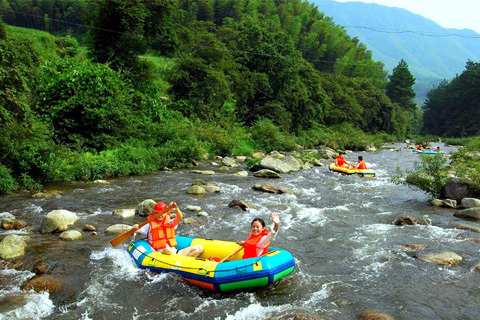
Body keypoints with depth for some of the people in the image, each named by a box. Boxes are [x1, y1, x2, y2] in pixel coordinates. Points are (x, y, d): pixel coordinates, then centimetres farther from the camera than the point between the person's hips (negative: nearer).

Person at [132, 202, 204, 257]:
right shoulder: (150, 225, 7)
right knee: (166, 247, -41)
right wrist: (135, 227, -21)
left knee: (199, 247, -10)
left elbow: (180, 217, -6)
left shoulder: (170, 223, 12)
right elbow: (136, 231, 2)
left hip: (174, 253, 4)